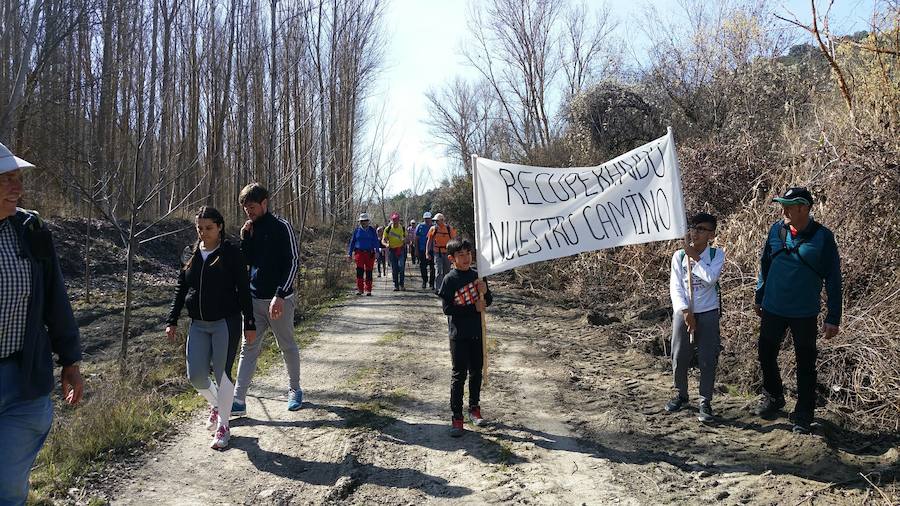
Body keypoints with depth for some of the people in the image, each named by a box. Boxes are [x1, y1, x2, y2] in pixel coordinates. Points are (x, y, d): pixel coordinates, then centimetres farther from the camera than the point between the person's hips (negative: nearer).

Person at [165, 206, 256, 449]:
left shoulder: (231, 253, -6)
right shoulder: (191, 255, 8)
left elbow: (243, 290, -6)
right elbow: (180, 289, 12)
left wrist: (249, 323, -8)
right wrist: (172, 321, 7)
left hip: (225, 323, -5)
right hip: (198, 324, 5)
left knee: (222, 374, -3)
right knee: (195, 375, 3)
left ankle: (223, 426, 13)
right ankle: (216, 405, 33)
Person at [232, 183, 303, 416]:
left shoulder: (281, 227, -9)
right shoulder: (250, 229, 9)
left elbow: (292, 263, -14)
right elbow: (246, 261, 12)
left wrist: (280, 296, -22)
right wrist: (245, 238, -4)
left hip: (279, 300, -5)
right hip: (254, 299, 5)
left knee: (287, 347, 9)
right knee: (248, 348, 2)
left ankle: (294, 390, 27)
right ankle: (238, 401, 2)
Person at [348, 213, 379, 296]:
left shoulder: (372, 230, 7)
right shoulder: (357, 230, 9)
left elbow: (376, 242, 4)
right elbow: (352, 242, 13)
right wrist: (350, 253, 9)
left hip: (370, 254, 0)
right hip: (359, 253, 0)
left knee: (369, 272, 3)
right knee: (359, 271, -7)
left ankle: (368, 290, 10)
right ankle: (359, 289, -3)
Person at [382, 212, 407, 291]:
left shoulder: (403, 228, 4)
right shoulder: (388, 229, -1)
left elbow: (406, 238, 15)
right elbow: (383, 240, -2)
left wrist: (404, 240, -10)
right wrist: (386, 244, -25)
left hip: (401, 249, 0)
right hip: (392, 250, 0)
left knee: (401, 266, -15)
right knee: (394, 269, 3)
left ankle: (401, 284, -4)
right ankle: (396, 285, 12)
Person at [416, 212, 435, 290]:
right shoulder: (420, 226, 5)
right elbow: (416, 239, 7)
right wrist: (417, 249, 2)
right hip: (422, 250, 1)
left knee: (432, 267, -4)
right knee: (422, 266, 7)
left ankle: (431, 283, 4)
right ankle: (424, 281, 23)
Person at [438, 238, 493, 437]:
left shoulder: (476, 275, 3)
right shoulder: (450, 279, -11)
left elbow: (488, 301, 9)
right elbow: (447, 308, -16)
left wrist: (485, 292, -13)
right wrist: (473, 308, -17)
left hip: (477, 333, 5)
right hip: (459, 335, -4)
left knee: (476, 372, 15)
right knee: (459, 375, 1)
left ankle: (474, 408, 31)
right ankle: (456, 417, 7)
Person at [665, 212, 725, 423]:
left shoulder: (717, 254, -2)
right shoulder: (679, 255, 1)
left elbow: (710, 277, -20)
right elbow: (675, 287, -3)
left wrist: (693, 255, -14)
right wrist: (685, 312, -13)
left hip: (708, 314, -2)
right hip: (683, 313, 2)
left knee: (708, 360, 1)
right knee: (679, 358, 8)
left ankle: (705, 402, 13)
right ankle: (680, 394, 28)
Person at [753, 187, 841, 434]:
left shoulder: (822, 237, -13)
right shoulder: (776, 230, -3)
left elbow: (833, 279, -8)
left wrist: (833, 317, -9)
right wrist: (759, 298, 14)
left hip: (804, 314, -3)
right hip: (773, 309, 4)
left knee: (805, 365, 7)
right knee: (766, 355, 15)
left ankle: (803, 416, 21)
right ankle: (773, 397, 38)